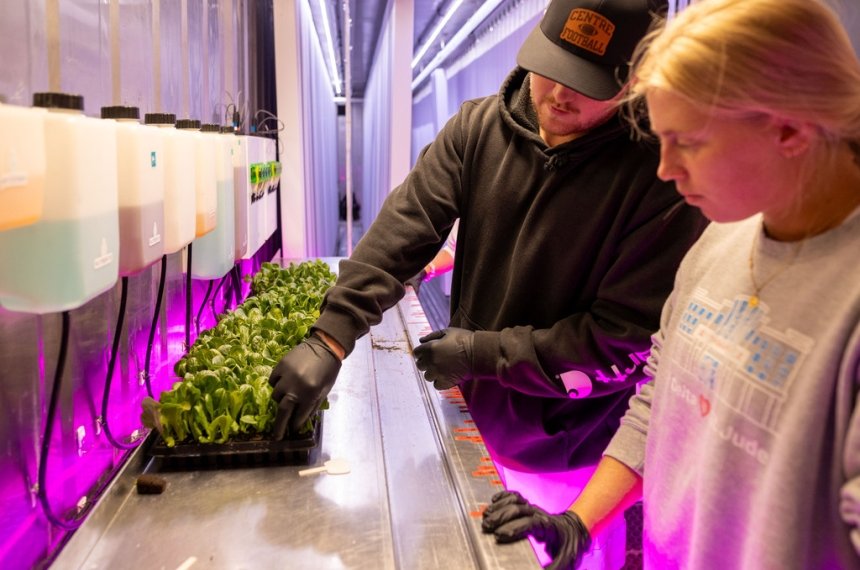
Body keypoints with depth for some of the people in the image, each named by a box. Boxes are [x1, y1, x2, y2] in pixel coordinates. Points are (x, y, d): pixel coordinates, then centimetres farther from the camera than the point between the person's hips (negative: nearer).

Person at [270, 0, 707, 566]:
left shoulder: (665, 174, -22)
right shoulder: (479, 128, -7)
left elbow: (631, 340, -21)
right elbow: (402, 230, -13)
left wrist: (482, 354, -20)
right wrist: (331, 337, -24)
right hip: (476, 422, 5)